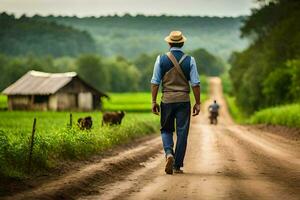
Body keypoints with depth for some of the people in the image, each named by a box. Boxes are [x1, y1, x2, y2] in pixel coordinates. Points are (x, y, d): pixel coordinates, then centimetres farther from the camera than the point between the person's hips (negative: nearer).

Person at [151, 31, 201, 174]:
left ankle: (169, 153, -13)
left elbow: (155, 82, -2)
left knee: (166, 130, 14)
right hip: (184, 100, 0)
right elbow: (195, 83, -3)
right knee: (182, 132, 5)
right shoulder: (190, 60, -1)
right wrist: (197, 103, 3)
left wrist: (153, 101, 4)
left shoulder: (161, 59, -1)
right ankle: (177, 166, 6)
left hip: (167, 100, 0)